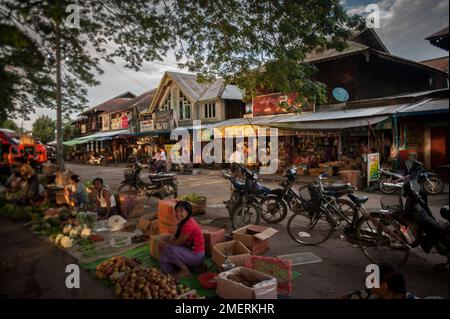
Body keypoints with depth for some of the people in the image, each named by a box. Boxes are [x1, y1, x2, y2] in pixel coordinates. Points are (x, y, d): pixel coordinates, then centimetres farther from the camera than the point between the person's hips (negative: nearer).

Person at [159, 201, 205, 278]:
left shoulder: (189, 225, -26)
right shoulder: (184, 221, 4)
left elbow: (178, 242, -18)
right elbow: (176, 239, 9)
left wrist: (165, 245, -3)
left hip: (196, 255, -8)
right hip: (190, 250, 8)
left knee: (167, 248, -20)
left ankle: (185, 270, -7)